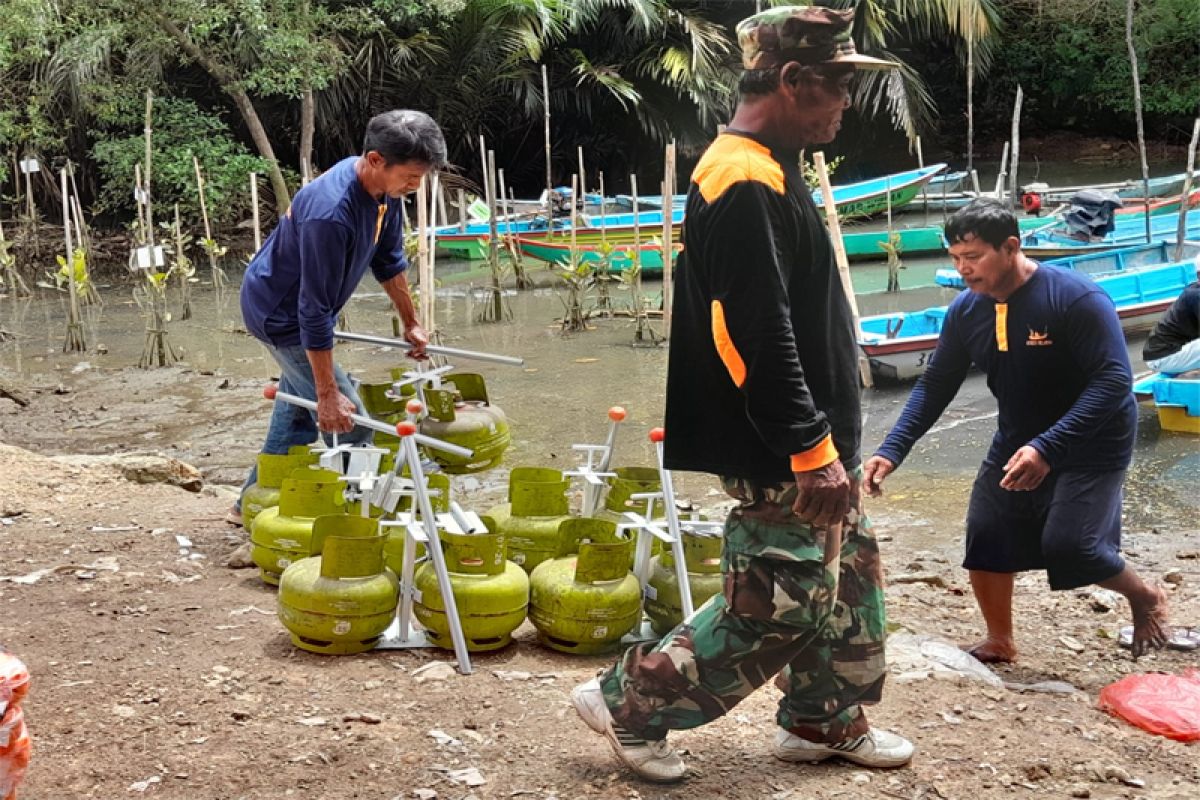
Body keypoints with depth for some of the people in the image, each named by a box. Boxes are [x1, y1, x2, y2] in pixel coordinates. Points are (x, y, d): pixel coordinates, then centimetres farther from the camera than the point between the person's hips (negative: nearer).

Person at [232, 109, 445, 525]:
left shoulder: (385, 190, -10)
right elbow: (314, 311, -33)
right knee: (351, 424, -9)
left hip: (295, 307, 10)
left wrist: (411, 322, 16)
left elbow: (389, 260, 9)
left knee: (298, 415, 21)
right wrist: (327, 394, -30)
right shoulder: (330, 213, -37)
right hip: (280, 314, -10)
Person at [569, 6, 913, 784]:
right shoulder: (744, 186, -21)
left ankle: (826, 721, 34)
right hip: (782, 457, -10)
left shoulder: (773, 174, 13)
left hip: (815, 440, 11)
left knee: (850, 578, 18)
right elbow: (759, 340, -26)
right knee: (779, 605, -2)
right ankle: (627, 702, 11)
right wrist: (812, 452, -23)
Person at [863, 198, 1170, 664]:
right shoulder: (966, 311, -8)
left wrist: (1048, 449, -40)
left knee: (1068, 546, -18)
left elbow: (1114, 381, -30)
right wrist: (892, 451, -14)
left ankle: (1145, 596, 13)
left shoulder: (1076, 298, -26)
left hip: (1092, 446, -6)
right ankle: (1000, 641, 25)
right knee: (986, 537, 3)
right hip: (1018, 442, 6)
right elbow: (935, 386, -1)